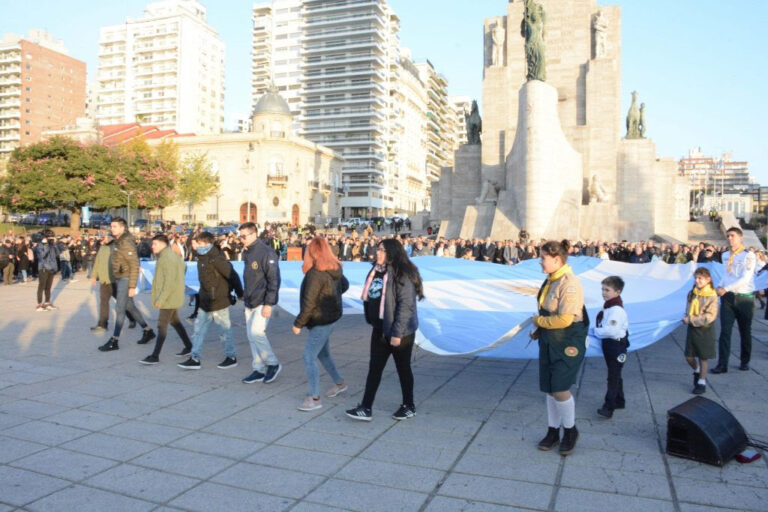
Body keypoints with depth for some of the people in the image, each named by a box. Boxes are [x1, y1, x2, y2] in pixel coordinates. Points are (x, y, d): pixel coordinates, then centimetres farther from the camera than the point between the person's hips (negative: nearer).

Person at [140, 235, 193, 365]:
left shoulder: (167, 258, -20)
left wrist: (161, 299, -23)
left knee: (162, 325, -7)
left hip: (169, 298, -11)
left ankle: (155, 356, -3)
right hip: (173, 297, 11)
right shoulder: (173, 255, 11)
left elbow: (169, 282, -25)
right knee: (175, 321, 20)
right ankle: (189, 347, 28)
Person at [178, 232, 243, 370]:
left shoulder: (216, 259, -20)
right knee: (199, 328, 10)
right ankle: (195, 358, 16)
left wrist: (240, 294, -12)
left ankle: (231, 357, 19)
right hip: (206, 301, 9)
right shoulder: (202, 257, 8)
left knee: (225, 330, 5)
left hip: (219, 301, -9)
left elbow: (232, 275, -20)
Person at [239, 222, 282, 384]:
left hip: (262, 302, -8)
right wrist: (245, 295, 15)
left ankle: (273, 364, 5)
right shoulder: (247, 253, 11)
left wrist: (269, 303, -20)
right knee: (251, 336, 9)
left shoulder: (266, 252, -15)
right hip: (250, 302, 8)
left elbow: (274, 279, -17)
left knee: (256, 332, -15)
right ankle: (259, 370, 19)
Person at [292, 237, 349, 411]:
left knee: (309, 357, -2)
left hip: (321, 320, -9)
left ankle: (314, 398, 3)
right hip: (331, 317, 9)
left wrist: (298, 323, -13)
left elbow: (309, 302, -22)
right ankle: (339, 383, 37)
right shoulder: (335, 269, 2)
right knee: (323, 353, 24)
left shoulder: (315, 273, -23)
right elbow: (344, 285, 20)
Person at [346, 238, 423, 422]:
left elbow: (406, 305, -22)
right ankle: (366, 408, 13)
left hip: (400, 332, -7)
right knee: (374, 368, 8)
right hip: (380, 329, 8)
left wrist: (397, 333, -23)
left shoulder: (402, 275, -18)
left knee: (403, 368, 9)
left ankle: (409, 406, 27)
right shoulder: (377, 272, 7)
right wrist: (372, 322, 16)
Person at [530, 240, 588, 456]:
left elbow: (564, 319, -27)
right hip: (549, 340, 8)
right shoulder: (550, 280, 6)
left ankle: (570, 430, 19)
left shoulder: (569, 284, -22)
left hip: (567, 342, -8)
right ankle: (553, 431, 27)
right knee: (550, 388, 12)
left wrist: (538, 320, -12)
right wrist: (538, 330, 6)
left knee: (559, 388, -6)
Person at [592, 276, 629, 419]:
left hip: (616, 345, -10)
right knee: (615, 375, 20)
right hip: (608, 344, 10)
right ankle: (619, 401, 34)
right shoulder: (608, 306, 8)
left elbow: (610, 330, -30)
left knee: (613, 376, -4)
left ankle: (608, 407, -1)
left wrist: (595, 331, -15)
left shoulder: (617, 309, -23)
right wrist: (598, 331, 0)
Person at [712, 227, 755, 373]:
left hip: (744, 298, -3)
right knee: (725, 331, -4)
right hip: (728, 297, 3)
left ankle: (745, 362, 26)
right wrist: (719, 287, -1)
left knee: (745, 332, 10)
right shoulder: (725, 255, 9)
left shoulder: (749, 256, -8)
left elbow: (745, 278, -15)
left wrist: (725, 289, -19)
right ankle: (722, 364, -3)